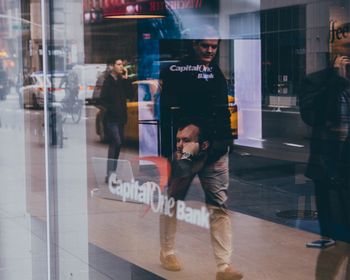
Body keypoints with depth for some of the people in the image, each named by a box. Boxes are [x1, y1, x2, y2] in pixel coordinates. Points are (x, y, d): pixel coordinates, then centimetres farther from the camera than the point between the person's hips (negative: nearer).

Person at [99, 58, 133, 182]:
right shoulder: (108, 81, -6)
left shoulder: (122, 81, 12)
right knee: (116, 143, -18)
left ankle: (112, 174, 16)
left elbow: (130, 95, 4)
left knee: (117, 144, 9)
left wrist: (126, 80, -2)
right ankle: (110, 174, -17)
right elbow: (103, 100, -10)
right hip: (112, 118, -7)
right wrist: (111, 109, -21)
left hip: (121, 117, 7)